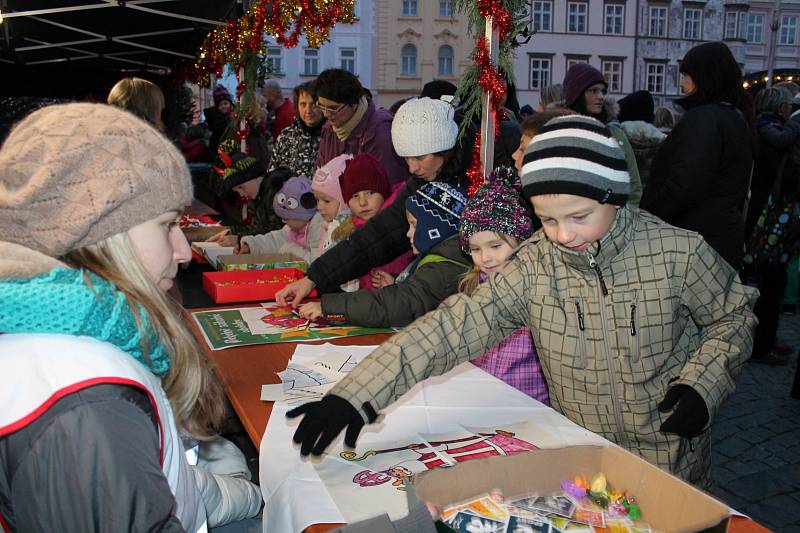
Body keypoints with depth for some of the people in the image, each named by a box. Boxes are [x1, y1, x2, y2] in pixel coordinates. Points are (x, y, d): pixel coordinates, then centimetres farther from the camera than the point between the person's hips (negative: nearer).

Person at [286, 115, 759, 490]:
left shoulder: (678, 252, -17)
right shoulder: (536, 264, -14)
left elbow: (734, 317, 1)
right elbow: (457, 326, -22)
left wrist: (702, 384, -17)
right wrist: (356, 396, -31)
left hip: (671, 465, -1)